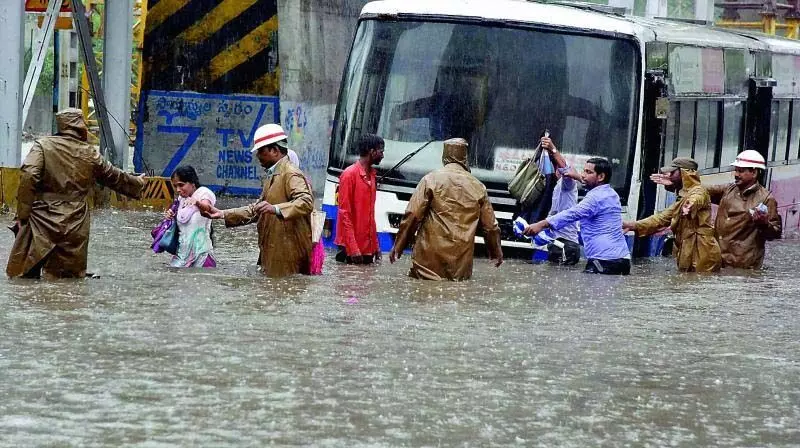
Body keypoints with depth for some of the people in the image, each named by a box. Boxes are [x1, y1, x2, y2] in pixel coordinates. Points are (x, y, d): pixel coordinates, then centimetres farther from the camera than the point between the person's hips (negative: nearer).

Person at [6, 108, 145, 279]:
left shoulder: (43, 146, -2)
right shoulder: (90, 154, 8)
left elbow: (28, 177, -16)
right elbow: (115, 178, 24)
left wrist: (22, 214, -12)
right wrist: (137, 184, 44)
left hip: (42, 222, -2)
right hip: (75, 229, 2)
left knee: (25, 275, 0)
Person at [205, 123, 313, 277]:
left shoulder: (291, 174, -11)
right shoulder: (271, 176, 22)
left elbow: (306, 202, -27)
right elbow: (256, 210, 27)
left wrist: (276, 209, -41)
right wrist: (223, 214, 18)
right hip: (272, 256, 10)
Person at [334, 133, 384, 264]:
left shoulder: (371, 175, 15)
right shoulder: (350, 174, -9)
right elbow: (344, 213, -13)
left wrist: (376, 246, 16)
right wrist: (353, 248, -19)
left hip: (368, 247, 7)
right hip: (351, 247, -7)